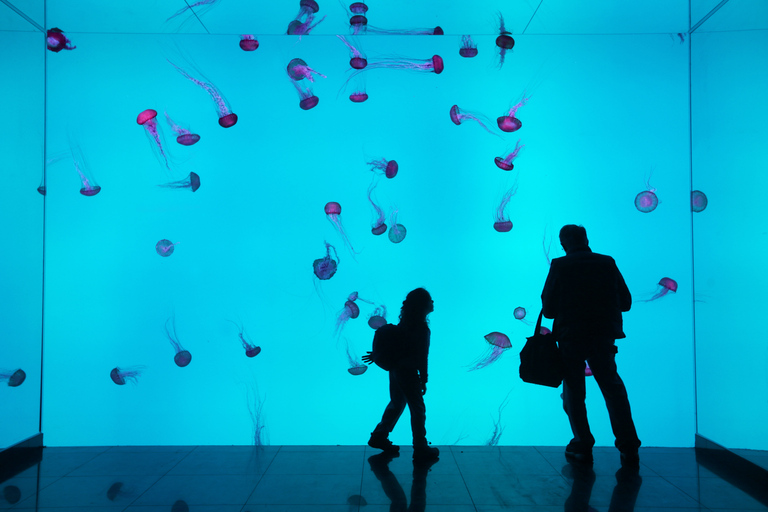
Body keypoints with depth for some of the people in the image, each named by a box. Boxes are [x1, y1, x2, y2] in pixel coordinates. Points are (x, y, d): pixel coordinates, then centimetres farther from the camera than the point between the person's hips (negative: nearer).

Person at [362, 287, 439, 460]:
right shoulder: (421, 328, -23)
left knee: (396, 404, 24)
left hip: (395, 369, 8)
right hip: (408, 373, -8)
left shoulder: (405, 322, 1)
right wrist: (423, 380, -12)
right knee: (418, 410, 9)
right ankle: (420, 448, 23)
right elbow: (421, 357, -20)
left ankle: (379, 437, 33)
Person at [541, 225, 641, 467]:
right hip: (603, 337, 2)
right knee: (613, 389, 13)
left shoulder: (559, 266, -7)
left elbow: (548, 309, -6)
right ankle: (628, 449, 10)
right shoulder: (608, 263, 1)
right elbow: (625, 302, 6)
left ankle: (582, 446, 11)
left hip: (570, 338, -2)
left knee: (574, 393, 11)